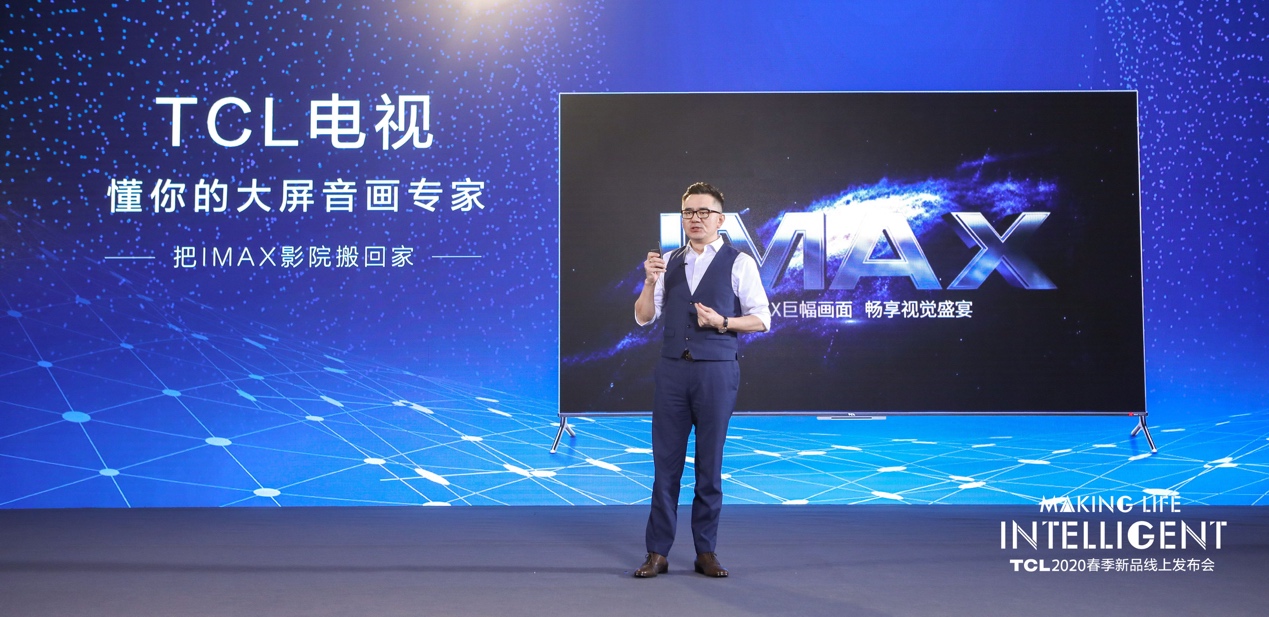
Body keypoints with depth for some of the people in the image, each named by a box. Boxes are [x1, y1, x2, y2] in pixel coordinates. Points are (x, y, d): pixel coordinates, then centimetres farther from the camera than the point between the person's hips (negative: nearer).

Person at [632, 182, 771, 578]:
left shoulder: (739, 263, 0)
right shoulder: (669, 263, 11)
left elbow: (761, 319, 0)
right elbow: (644, 317, 9)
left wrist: (723, 322, -15)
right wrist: (649, 281, -7)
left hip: (716, 370, -3)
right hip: (672, 368, 3)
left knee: (709, 463, 5)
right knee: (666, 460, 5)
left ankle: (706, 552, 17)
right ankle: (658, 552, 13)